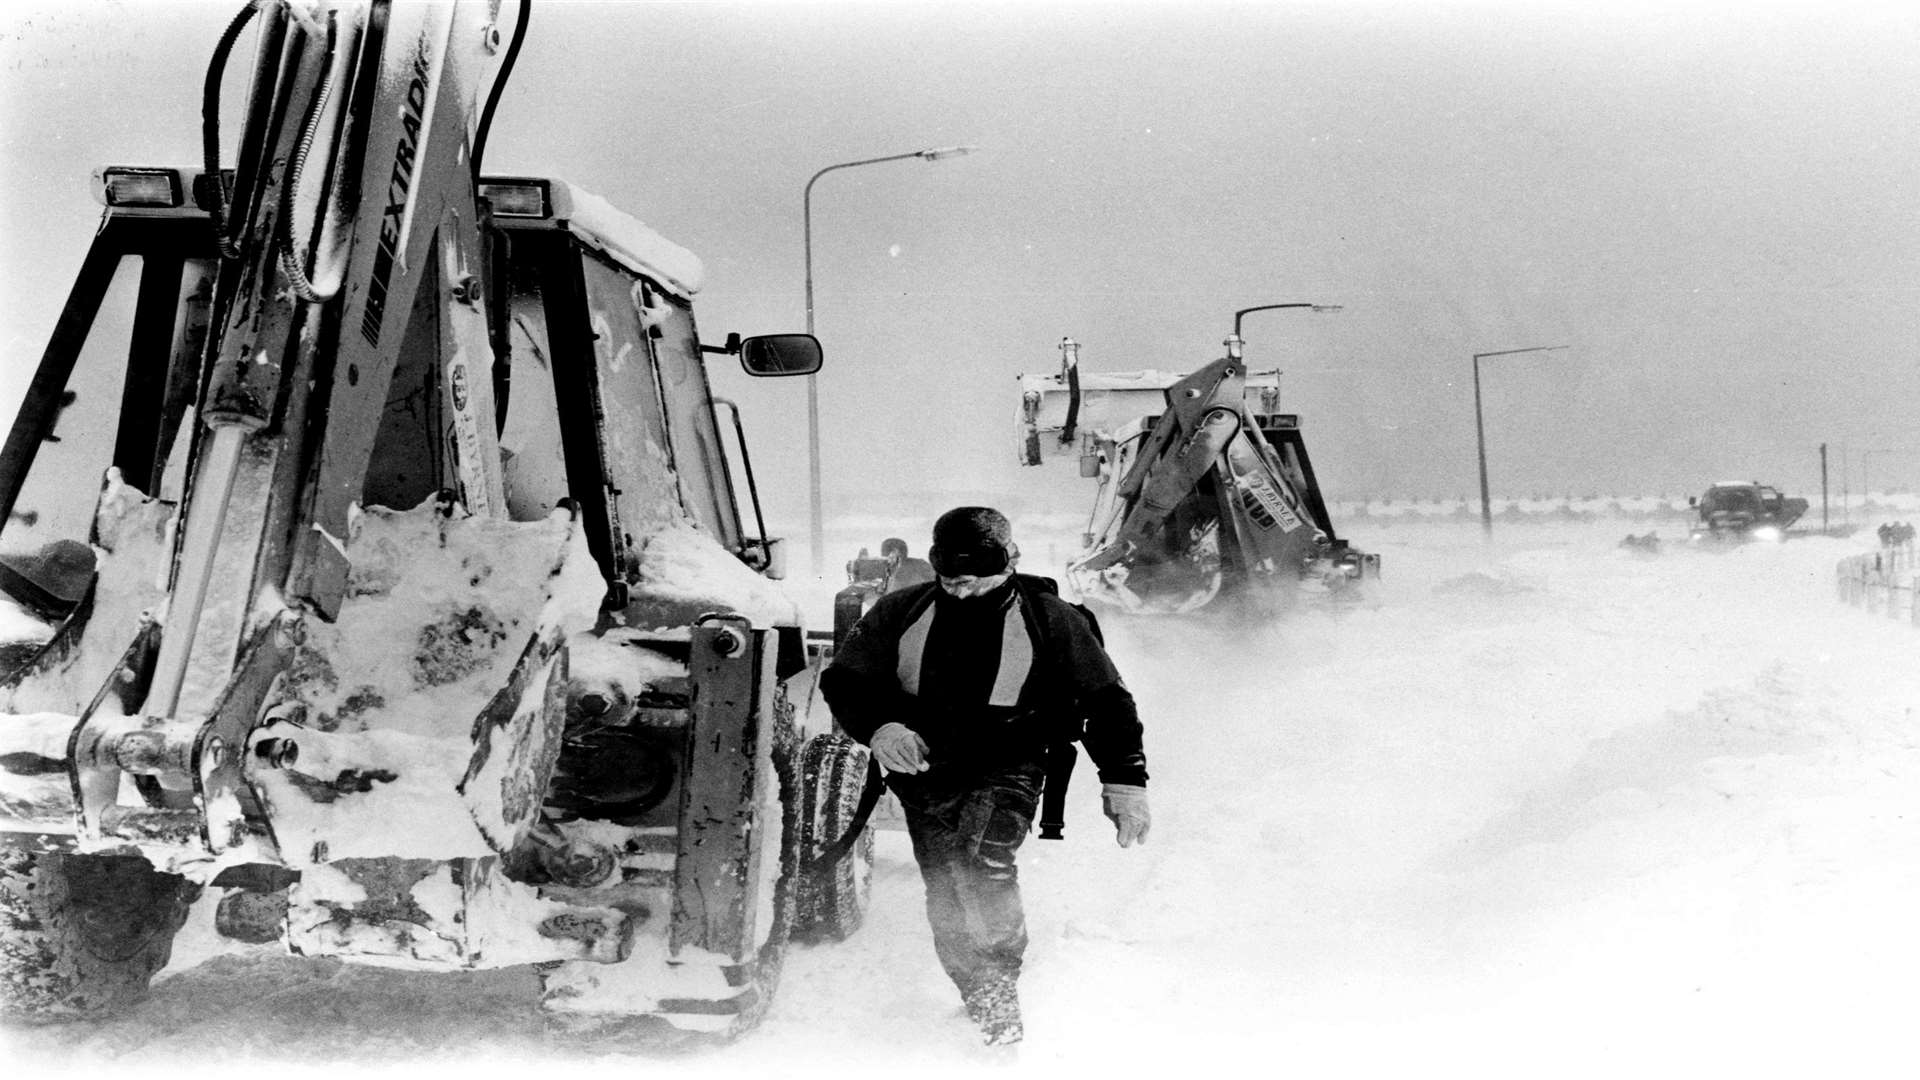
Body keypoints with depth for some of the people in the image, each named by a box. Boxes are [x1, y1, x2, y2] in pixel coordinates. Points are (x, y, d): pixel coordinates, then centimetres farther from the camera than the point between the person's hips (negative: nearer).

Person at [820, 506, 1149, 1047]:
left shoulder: (1050, 620, -1)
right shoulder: (900, 614, 3)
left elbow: (1106, 701, 4)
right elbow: (843, 679, 5)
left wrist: (1124, 780, -5)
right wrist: (880, 726, -16)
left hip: (1006, 768, -3)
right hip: (925, 770, 3)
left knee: (984, 856, -30)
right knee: (946, 901, -2)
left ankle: (1000, 997, -21)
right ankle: (981, 1006, 17)